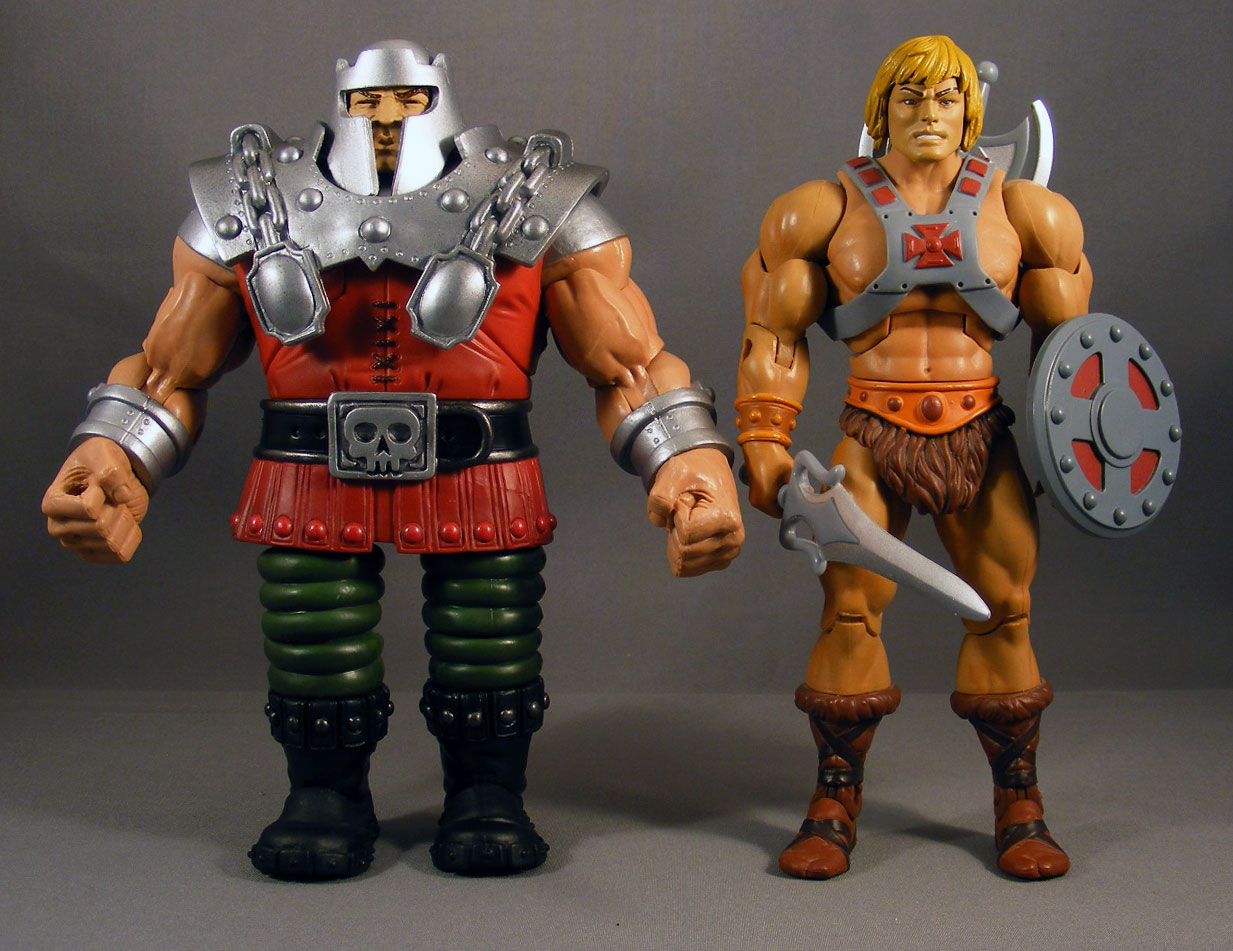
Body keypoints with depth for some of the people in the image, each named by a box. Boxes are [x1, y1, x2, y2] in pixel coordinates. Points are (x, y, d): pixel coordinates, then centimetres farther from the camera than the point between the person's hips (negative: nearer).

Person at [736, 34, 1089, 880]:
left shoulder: (1019, 211, 4)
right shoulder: (829, 210, 2)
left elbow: (1066, 335, 14)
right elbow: (775, 333, 6)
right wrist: (765, 446, 1)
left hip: (981, 441, 1)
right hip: (873, 441, -1)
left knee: (1003, 617, 3)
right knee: (848, 615, -2)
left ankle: (1020, 810, 16)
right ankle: (835, 810, 11)